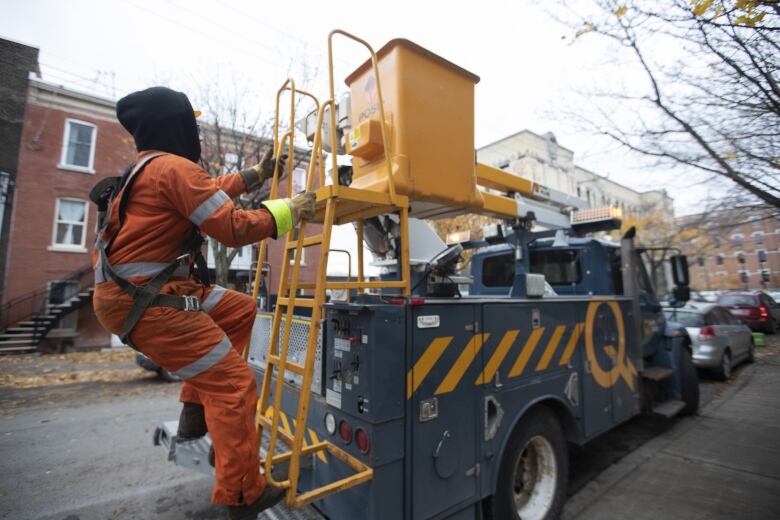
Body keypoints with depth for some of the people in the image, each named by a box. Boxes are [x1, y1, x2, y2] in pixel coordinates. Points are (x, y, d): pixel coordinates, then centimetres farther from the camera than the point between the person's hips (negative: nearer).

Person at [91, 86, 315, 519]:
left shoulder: (151, 167, 16)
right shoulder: (175, 167, -15)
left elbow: (212, 193, 27)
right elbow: (233, 228, -19)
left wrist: (258, 173, 30)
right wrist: (288, 211, -8)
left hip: (148, 289, 10)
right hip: (142, 301, -10)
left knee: (240, 310, 18)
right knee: (233, 382, -9)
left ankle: (197, 410, 21)